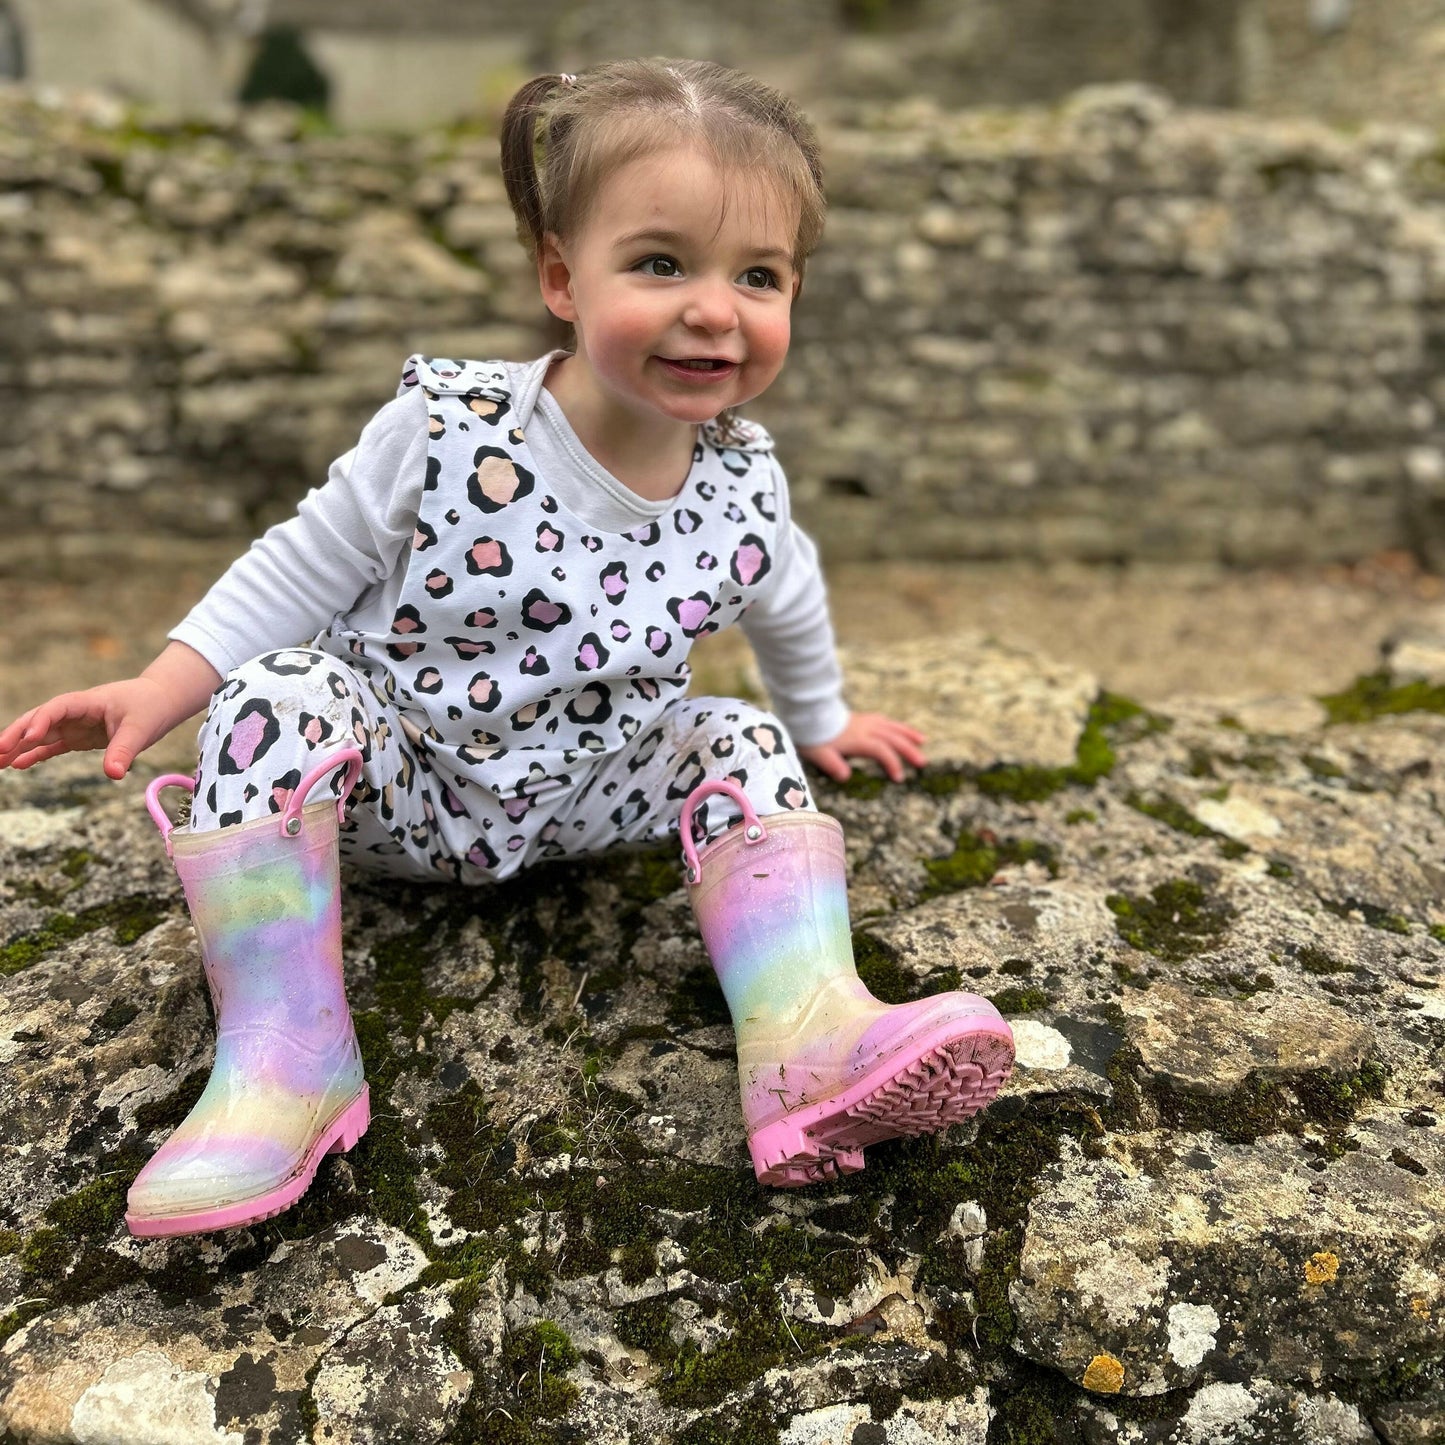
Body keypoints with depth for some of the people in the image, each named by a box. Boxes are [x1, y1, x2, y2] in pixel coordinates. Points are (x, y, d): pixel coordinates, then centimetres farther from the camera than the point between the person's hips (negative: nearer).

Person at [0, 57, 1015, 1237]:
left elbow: (788, 612, 12)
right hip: (401, 776, -2)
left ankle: (813, 1036, -33)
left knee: (743, 744, -17)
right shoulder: (449, 428, -21)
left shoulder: (744, 490, -11)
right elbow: (306, 568, -9)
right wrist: (159, 691, -14)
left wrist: (821, 724, 26)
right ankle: (283, 1058, -28)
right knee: (278, 695, -28)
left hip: (589, 791, 3)